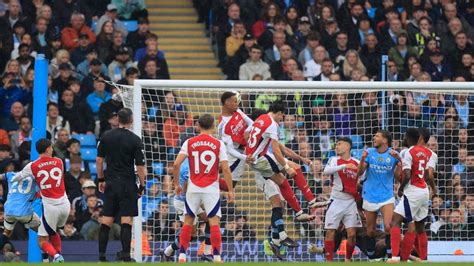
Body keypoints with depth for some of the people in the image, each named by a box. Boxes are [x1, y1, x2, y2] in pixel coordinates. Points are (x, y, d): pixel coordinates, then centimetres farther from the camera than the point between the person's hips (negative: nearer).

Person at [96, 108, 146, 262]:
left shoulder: (106, 137, 3)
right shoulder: (135, 140, -9)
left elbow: (99, 160, 7)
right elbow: (140, 166, -8)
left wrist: (101, 179, 16)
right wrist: (142, 186, 0)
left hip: (110, 183, 4)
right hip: (128, 183, -4)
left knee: (107, 219, 7)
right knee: (127, 219, -2)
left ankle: (101, 254, 7)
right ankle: (125, 254, -6)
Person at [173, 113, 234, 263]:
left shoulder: (189, 143, 2)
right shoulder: (218, 144, -2)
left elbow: (176, 164, -4)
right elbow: (225, 169, -6)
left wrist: (176, 184, 8)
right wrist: (230, 190, 0)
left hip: (193, 188, 2)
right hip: (211, 189, -2)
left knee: (188, 221, 11)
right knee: (214, 222, 0)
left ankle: (182, 256, 7)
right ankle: (217, 256, -6)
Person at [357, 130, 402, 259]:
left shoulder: (393, 154, -3)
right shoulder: (369, 152, 1)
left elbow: (398, 176, -5)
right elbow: (359, 173, -1)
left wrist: (399, 160, -20)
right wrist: (362, 159, -18)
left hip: (386, 196, -2)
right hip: (370, 196, 2)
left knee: (388, 227, -19)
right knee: (370, 230, 8)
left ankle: (391, 257, -12)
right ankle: (370, 257, 21)